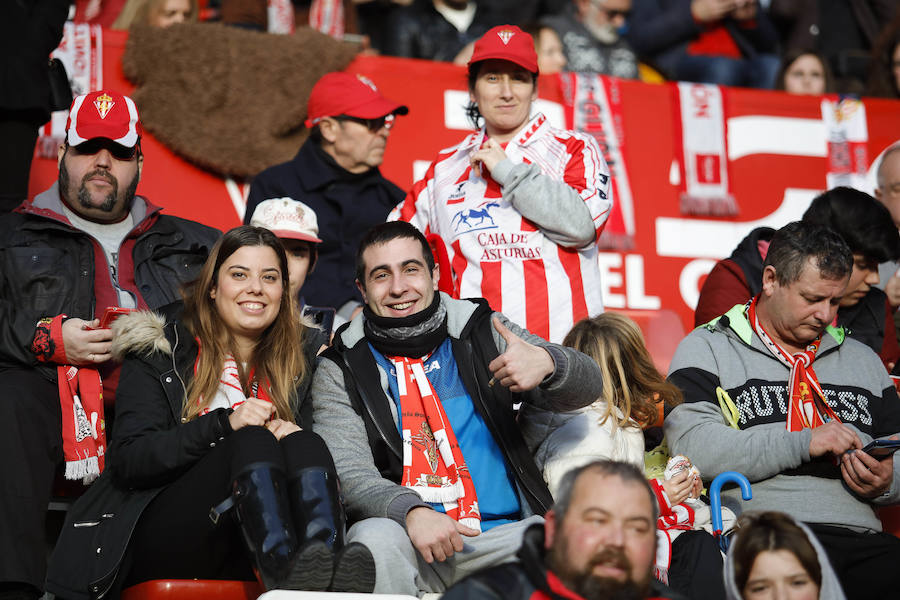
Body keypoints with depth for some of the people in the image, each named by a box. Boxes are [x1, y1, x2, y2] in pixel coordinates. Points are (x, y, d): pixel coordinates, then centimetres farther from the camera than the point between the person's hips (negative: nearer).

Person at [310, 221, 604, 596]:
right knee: (374, 537, -35)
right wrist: (410, 511, -26)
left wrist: (546, 362, -18)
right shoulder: (340, 371, 7)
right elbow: (347, 474, -5)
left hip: (502, 535, 1)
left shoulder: (482, 333, 12)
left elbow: (587, 386, 7)